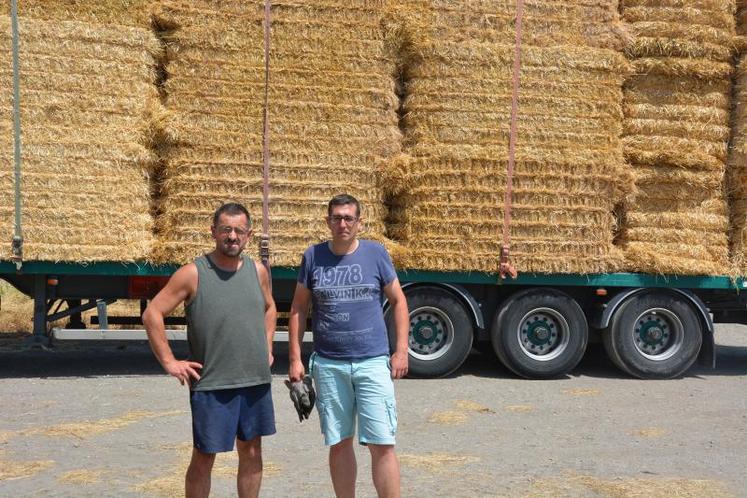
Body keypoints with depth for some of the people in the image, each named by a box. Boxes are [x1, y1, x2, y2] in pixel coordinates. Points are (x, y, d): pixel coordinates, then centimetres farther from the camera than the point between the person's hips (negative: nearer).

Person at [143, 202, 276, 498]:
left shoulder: (258, 271, 6)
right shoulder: (193, 273, -8)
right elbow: (152, 314, -7)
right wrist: (169, 362, -10)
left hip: (256, 381, 4)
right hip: (211, 384, -4)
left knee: (251, 452, 13)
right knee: (204, 457, 4)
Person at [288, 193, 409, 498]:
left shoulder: (375, 253, 1)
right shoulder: (313, 256, 3)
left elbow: (398, 302, 7)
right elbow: (298, 309, 8)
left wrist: (401, 350, 0)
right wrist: (295, 359, 3)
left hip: (373, 362, -1)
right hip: (328, 365, 2)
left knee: (382, 445, -4)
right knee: (339, 444, 11)